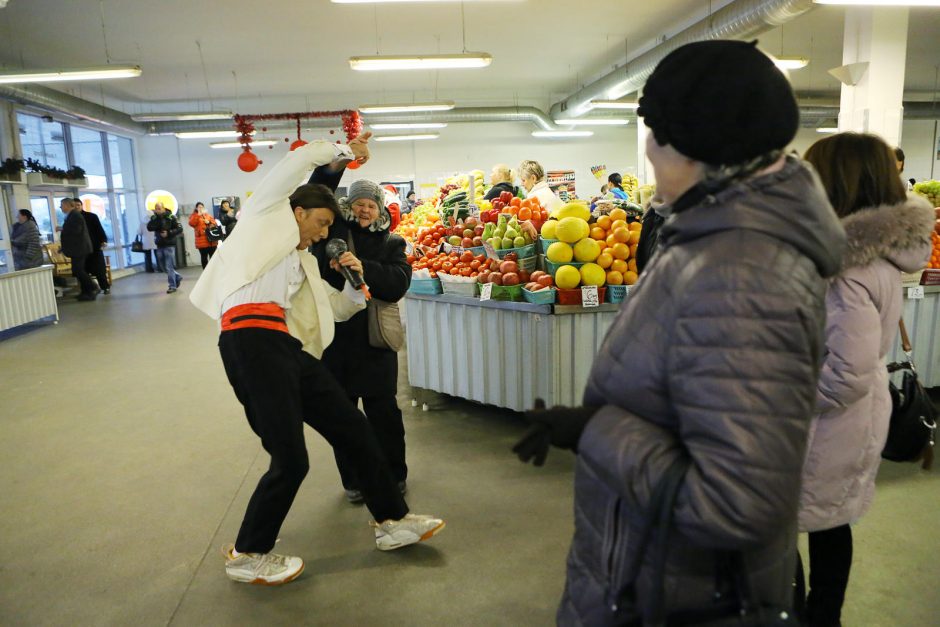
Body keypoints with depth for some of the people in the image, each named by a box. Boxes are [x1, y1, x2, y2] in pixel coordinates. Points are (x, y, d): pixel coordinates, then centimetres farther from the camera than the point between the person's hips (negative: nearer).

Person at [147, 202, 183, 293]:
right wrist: (155, 218, -17)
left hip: (169, 245, -5)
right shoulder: (154, 218, 6)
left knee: (169, 267, -5)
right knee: (165, 267, 13)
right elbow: (149, 228, -9)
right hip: (159, 246, 5)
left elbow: (179, 229, -9)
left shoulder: (171, 217, -6)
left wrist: (169, 233, -18)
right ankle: (178, 277, 33)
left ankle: (172, 286, 4)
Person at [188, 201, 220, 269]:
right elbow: (192, 223, -12)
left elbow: (215, 223, 13)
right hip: (202, 241, -2)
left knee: (213, 256, 4)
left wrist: (209, 222, -7)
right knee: (204, 257, 0)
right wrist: (198, 215, -14)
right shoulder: (194, 216, 7)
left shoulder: (208, 215, 15)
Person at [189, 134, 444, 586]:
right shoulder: (266, 218, 15)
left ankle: (391, 521, 25)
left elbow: (339, 308, 35)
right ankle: (247, 556, 14)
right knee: (291, 461, -8)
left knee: (356, 431, 9)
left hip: (294, 353, 9)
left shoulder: (305, 262, 33)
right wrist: (343, 151, 18)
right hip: (254, 342, -9)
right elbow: (299, 160, 5)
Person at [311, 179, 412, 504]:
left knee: (383, 410, 4)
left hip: (375, 340, -1)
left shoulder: (391, 243, 6)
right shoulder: (332, 231, 8)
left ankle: (394, 475, 25)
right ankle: (352, 480, 26)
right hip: (335, 336, 1)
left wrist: (360, 267, -21)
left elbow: (398, 283, -10)